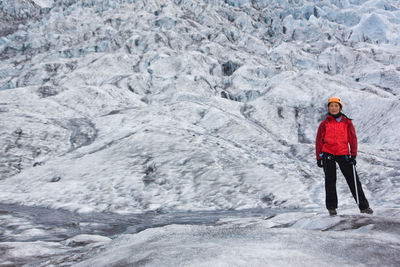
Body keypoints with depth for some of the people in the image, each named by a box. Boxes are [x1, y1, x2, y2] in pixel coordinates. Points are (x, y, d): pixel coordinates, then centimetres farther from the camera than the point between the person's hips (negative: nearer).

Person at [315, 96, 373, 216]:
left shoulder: (347, 122, 8)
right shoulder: (324, 124, 7)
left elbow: (353, 139, 8)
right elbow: (319, 141, 8)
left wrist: (353, 155, 0)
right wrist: (319, 158, 3)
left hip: (344, 155, 0)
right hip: (328, 155, 0)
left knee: (353, 180, -1)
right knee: (330, 181, 3)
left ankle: (363, 206, 5)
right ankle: (331, 207, 12)